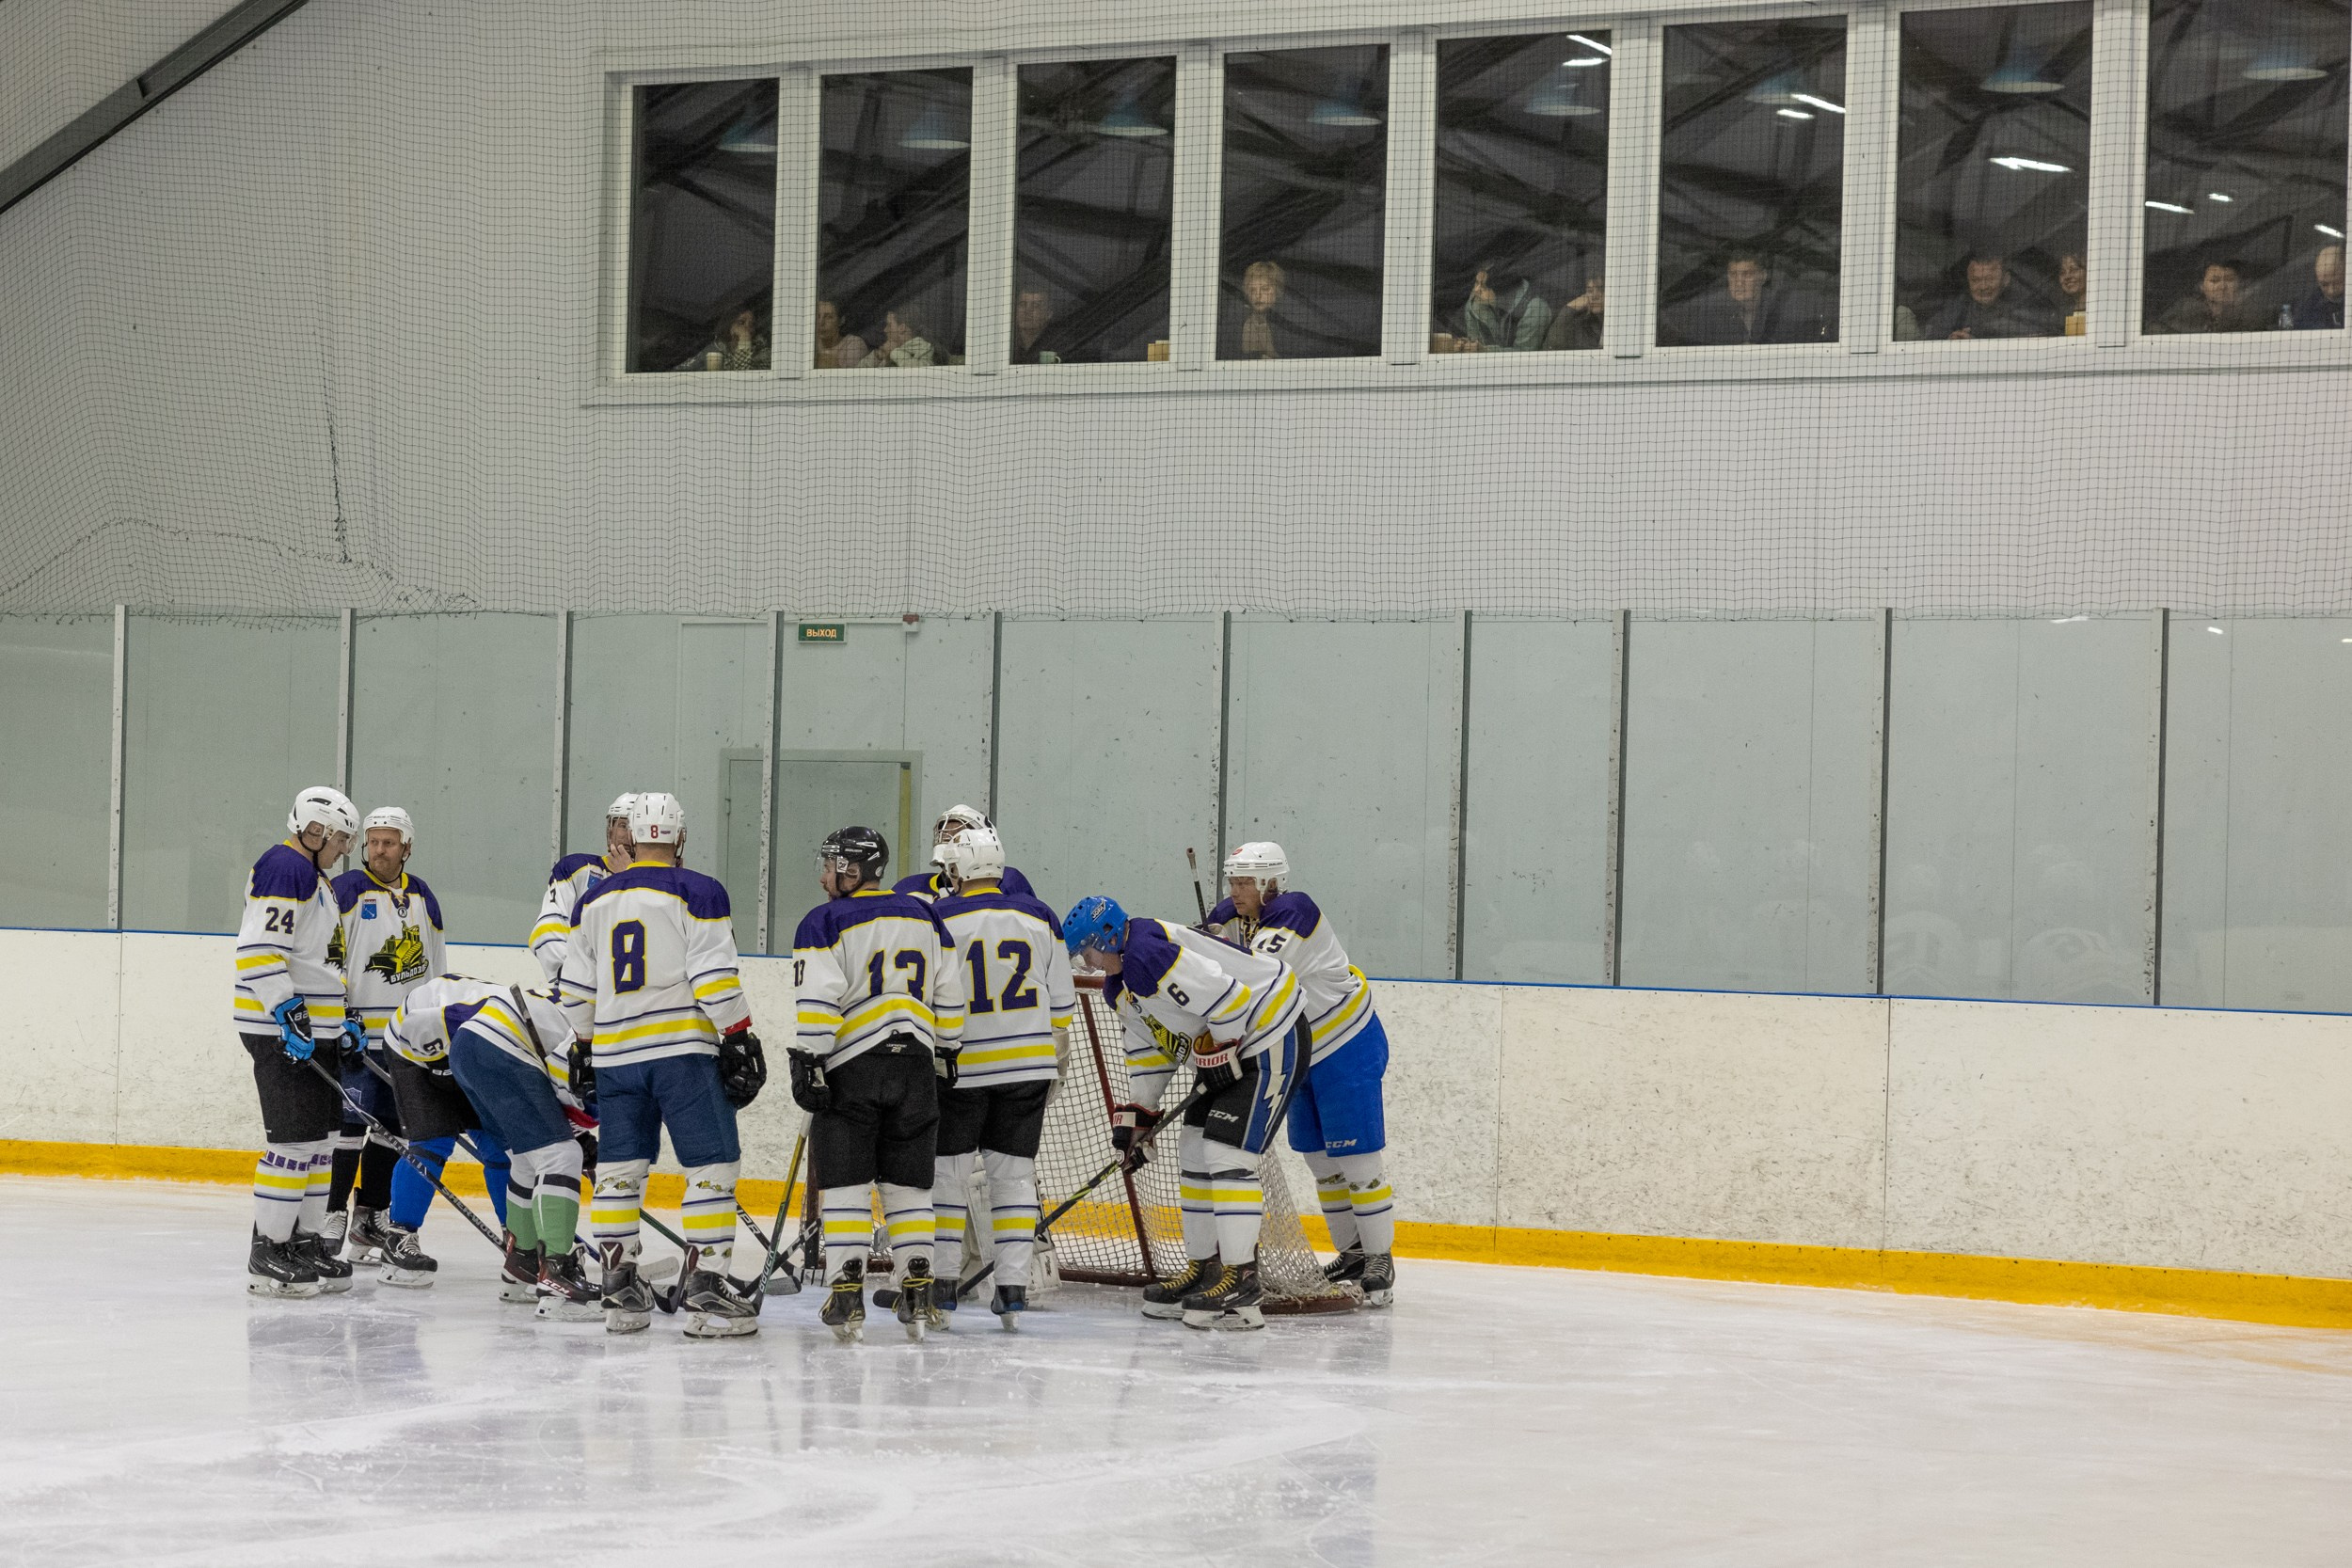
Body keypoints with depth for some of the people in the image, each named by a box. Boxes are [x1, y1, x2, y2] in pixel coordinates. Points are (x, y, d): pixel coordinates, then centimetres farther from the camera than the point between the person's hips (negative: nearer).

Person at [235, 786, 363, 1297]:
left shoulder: (316, 879, 21)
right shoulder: (284, 868, -13)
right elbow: (259, 950, -23)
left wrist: (341, 1021, 25)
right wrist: (288, 1014, -26)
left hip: (313, 1029, 11)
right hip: (279, 1030, -11)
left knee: (321, 1136, 12)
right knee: (295, 1138, -12)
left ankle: (305, 1241, 20)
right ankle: (267, 1254, -8)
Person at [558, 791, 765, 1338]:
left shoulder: (594, 901, 12)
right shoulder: (698, 893, -5)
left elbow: (574, 991, 15)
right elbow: (715, 979, -13)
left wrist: (588, 1045, 27)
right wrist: (740, 1040, -7)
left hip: (615, 1055, 5)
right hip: (683, 1049, -5)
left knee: (619, 1170, 12)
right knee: (712, 1166, -2)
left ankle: (619, 1290, 12)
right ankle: (705, 1289, -8)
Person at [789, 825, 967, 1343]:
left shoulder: (825, 923, -5)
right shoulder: (924, 918, 12)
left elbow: (818, 1002, -13)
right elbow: (949, 997, 15)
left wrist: (807, 1062, -10)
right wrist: (945, 1054, 23)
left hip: (852, 1067, -4)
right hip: (915, 1066, 4)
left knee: (845, 1183, 1)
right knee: (907, 1182, 10)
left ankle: (846, 1295, -5)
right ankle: (917, 1295, 8)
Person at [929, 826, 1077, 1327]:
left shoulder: (939, 920, -8)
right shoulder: (1039, 918, 4)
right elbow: (1060, 1003, 9)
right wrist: (1055, 1056, 20)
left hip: (961, 1065, -3)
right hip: (1028, 1066, 3)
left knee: (945, 1171, 8)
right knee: (1014, 1172, 8)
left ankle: (941, 1283, 8)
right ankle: (1012, 1286, 3)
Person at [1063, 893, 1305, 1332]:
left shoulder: (1149, 957, -25)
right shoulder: (1119, 984, 10)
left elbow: (1226, 997, -28)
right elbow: (1146, 1046, 20)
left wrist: (1218, 1052, -16)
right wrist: (1137, 1113, 15)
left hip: (1271, 1038, -11)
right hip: (1227, 1047, 11)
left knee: (1228, 1154, -15)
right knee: (1194, 1153, 11)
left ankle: (1241, 1280, -14)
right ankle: (1203, 1269, 19)